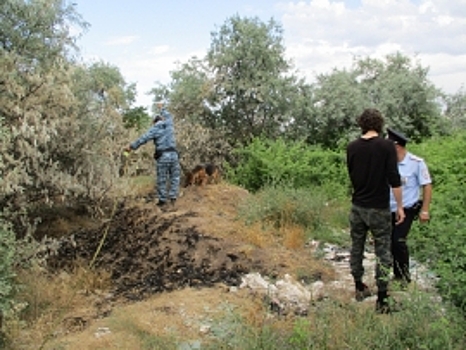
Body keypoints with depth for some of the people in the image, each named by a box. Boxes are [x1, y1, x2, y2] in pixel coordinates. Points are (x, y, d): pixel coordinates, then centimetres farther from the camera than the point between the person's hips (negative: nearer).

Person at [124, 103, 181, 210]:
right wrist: (162, 108, 52)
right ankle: (172, 199, 7)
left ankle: (162, 202, 9)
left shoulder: (154, 129, 2)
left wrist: (132, 147, 4)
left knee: (162, 180, 4)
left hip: (162, 157, -3)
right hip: (173, 155, 3)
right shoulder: (169, 124, 13)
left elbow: (143, 139, -3)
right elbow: (168, 116, 35)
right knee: (175, 177, 12)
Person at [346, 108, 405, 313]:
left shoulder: (352, 148, 2)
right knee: (383, 252, 3)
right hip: (379, 209, -4)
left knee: (357, 248, 16)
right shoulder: (387, 146, -11)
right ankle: (381, 300, 2)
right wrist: (400, 206, -6)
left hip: (357, 207, 4)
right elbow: (394, 179, -14)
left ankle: (359, 288, 26)